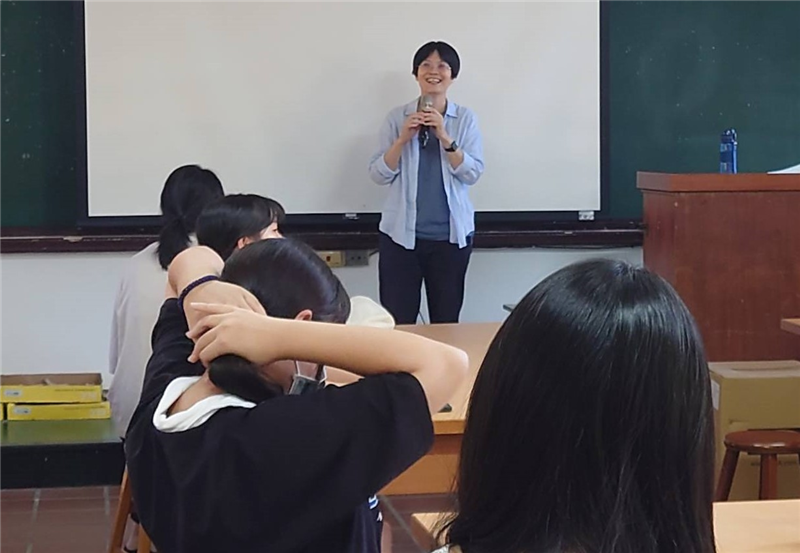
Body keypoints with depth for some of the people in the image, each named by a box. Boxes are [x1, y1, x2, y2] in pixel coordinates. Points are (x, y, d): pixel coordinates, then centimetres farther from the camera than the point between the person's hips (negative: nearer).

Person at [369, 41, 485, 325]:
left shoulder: (466, 118, 3)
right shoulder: (397, 117, 3)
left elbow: (473, 173, -6)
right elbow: (378, 174, 0)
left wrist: (444, 137, -17)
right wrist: (403, 139, -14)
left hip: (451, 235, 0)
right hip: (401, 233, 0)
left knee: (446, 320, 7)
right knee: (397, 321, -4)